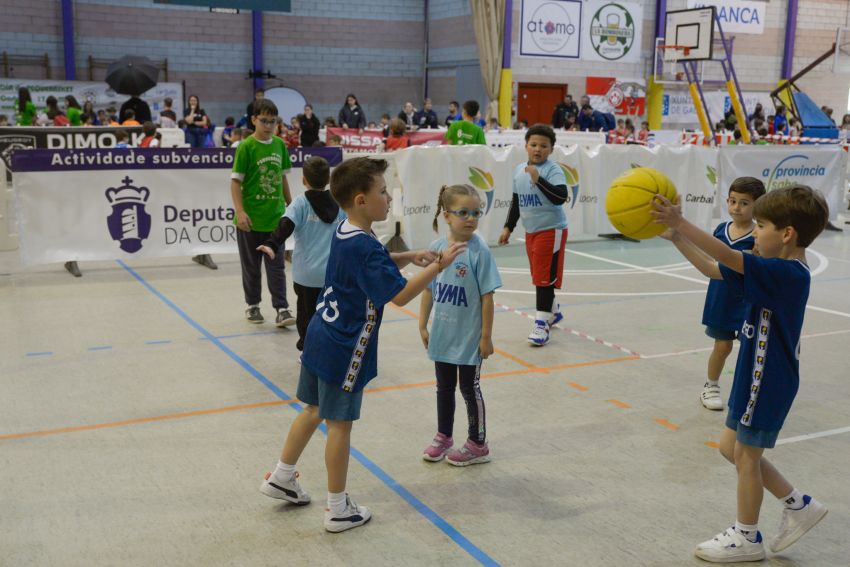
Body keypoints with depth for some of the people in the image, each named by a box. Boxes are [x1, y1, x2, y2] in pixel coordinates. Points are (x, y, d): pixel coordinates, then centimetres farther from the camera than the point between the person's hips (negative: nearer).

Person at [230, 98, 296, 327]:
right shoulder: (246, 146, -9)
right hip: (250, 218, -3)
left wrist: (290, 205, 19)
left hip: (275, 216, 3)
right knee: (251, 266, 12)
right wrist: (240, 211, -20)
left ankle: (281, 309, 2)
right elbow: (235, 181, -10)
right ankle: (252, 305, 26)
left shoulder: (280, 145, 4)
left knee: (276, 266, 1)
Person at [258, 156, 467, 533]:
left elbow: (377, 266, 20)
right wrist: (439, 265, -20)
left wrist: (409, 257, 4)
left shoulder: (343, 232, 4)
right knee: (339, 423, 3)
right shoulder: (365, 247, -24)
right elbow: (400, 295, -26)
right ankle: (338, 509, 17)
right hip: (344, 350, -9)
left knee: (314, 410, 22)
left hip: (320, 338, 9)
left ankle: (281, 478, 37)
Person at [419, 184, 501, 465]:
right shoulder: (436, 248, -4)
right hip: (442, 335, 4)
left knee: (469, 389, 9)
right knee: (444, 388, 19)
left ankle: (477, 445, 27)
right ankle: (443, 437, 38)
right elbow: (428, 289, 5)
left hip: (469, 337, -4)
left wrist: (486, 336, -12)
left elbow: (487, 296, -14)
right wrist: (422, 326, 6)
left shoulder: (479, 251, -16)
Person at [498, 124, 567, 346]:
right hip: (531, 231, 7)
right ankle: (553, 311, 38)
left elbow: (561, 197, -29)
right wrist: (508, 227, 19)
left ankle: (542, 324, -2)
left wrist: (539, 180, -35)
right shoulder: (519, 170, 8)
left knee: (545, 277, -7)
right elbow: (516, 201, 18)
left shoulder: (553, 170, -14)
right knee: (538, 276, 17)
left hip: (551, 230, -7)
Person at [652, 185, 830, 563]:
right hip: (757, 377, 9)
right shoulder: (780, 272, 5)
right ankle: (799, 506, 28)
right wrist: (678, 237, 2)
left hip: (768, 383, -9)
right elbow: (713, 270, 9)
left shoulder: (787, 274, -24)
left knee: (746, 454, 5)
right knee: (732, 448, 17)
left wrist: (680, 223, -34)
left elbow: (727, 258, -34)